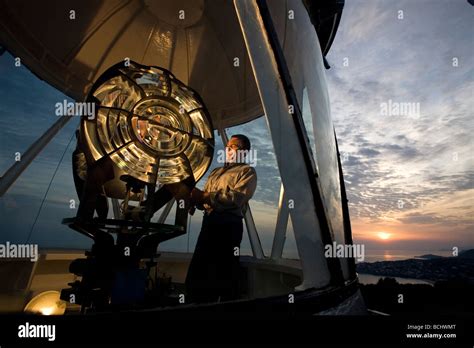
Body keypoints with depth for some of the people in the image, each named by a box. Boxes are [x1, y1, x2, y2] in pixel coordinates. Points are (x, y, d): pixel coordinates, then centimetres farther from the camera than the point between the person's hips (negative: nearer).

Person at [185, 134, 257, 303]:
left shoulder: (247, 172, 2)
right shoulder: (216, 172, 24)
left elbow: (236, 197, -16)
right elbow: (205, 200, 17)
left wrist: (205, 196, -16)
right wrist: (195, 198, -6)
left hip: (229, 226, -7)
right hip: (209, 222, 7)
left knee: (225, 274, 3)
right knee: (197, 271, 14)